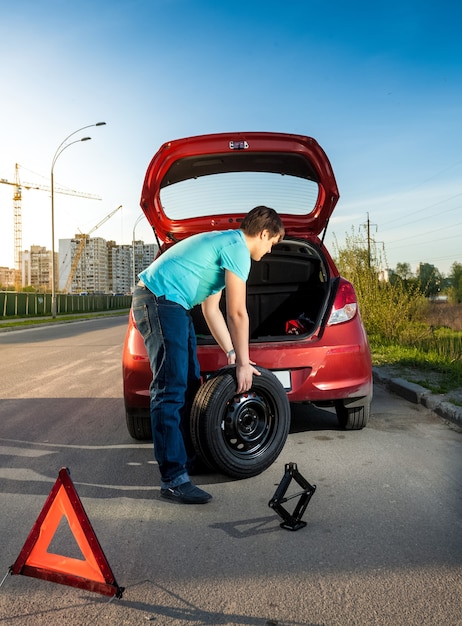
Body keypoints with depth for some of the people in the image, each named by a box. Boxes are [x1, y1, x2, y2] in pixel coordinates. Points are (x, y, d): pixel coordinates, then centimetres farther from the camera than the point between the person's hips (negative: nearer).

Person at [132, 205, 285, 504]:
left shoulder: (224, 243, 23)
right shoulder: (237, 247, -8)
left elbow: (211, 309, 24)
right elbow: (237, 313, -11)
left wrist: (232, 353, 21)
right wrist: (243, 362, -3)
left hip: (170, 305, 11)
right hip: (160, 302, -11)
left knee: (190, 384, 15)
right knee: (171, 389, -13)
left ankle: (186, 455, 26)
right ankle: (174, 479, -10)